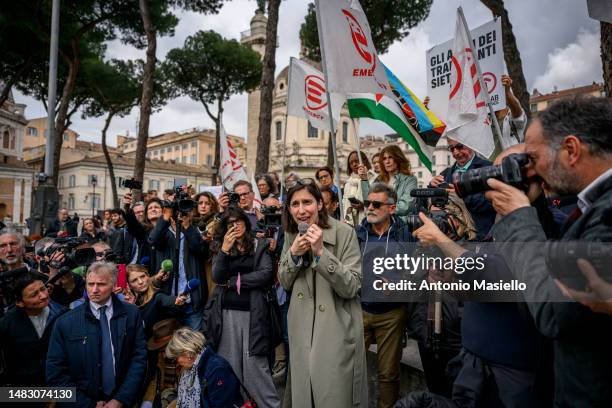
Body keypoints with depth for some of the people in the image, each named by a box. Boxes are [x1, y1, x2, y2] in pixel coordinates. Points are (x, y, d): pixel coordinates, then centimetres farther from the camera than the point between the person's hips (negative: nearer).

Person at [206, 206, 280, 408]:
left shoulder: (259, 246, 5)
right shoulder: (221, 247, 11)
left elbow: (266, 274, -9)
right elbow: (217, 278, -3)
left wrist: (233, 282, -6)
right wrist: (224, 250, -17)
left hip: (252, 311, -2)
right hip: (227, 312, 2)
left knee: (254, 362, -4)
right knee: (229, 363, 7)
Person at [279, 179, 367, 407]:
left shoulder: (344, 233, -14)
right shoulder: (291, 235, 3)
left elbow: (351, 288, -18)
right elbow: (285, 283, 6)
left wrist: (321, 252, -29)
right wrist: (293, 254, -13)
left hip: (337, 331, -5)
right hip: (302, 330, 5)